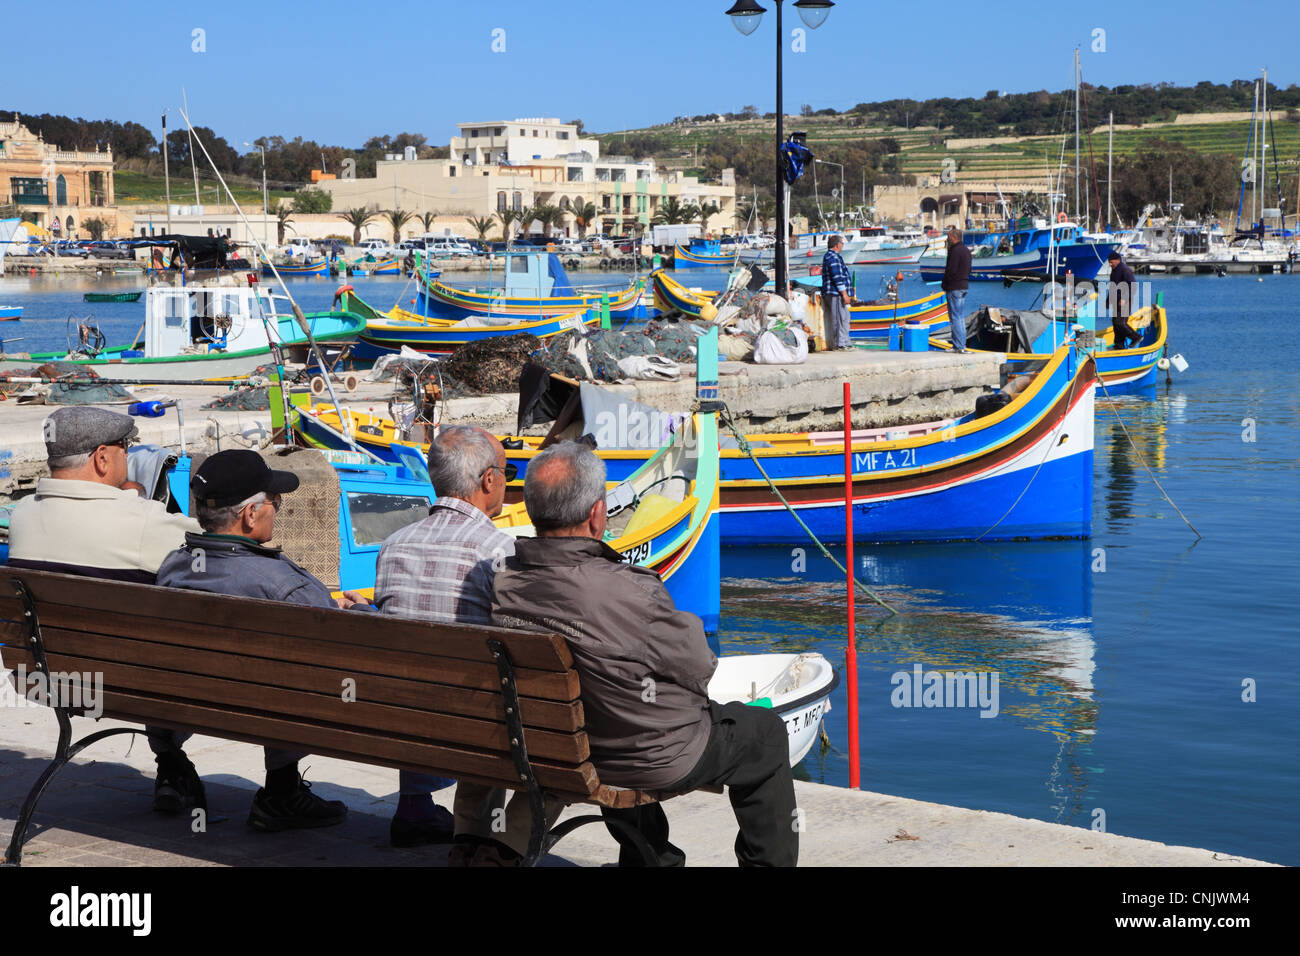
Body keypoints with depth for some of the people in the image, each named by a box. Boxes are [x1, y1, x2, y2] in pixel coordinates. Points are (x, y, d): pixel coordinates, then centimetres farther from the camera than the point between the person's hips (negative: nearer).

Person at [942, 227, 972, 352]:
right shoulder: (966, 250, 15)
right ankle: (962, 345, 15)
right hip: (964, 285, 9)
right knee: (961, 317, 13)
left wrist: (945, 284, -7)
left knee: (955, 317, -7)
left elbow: (951, 270, -19)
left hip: (954, 288, -9)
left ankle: (958, 346, -9)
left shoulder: (955, 251, -16)